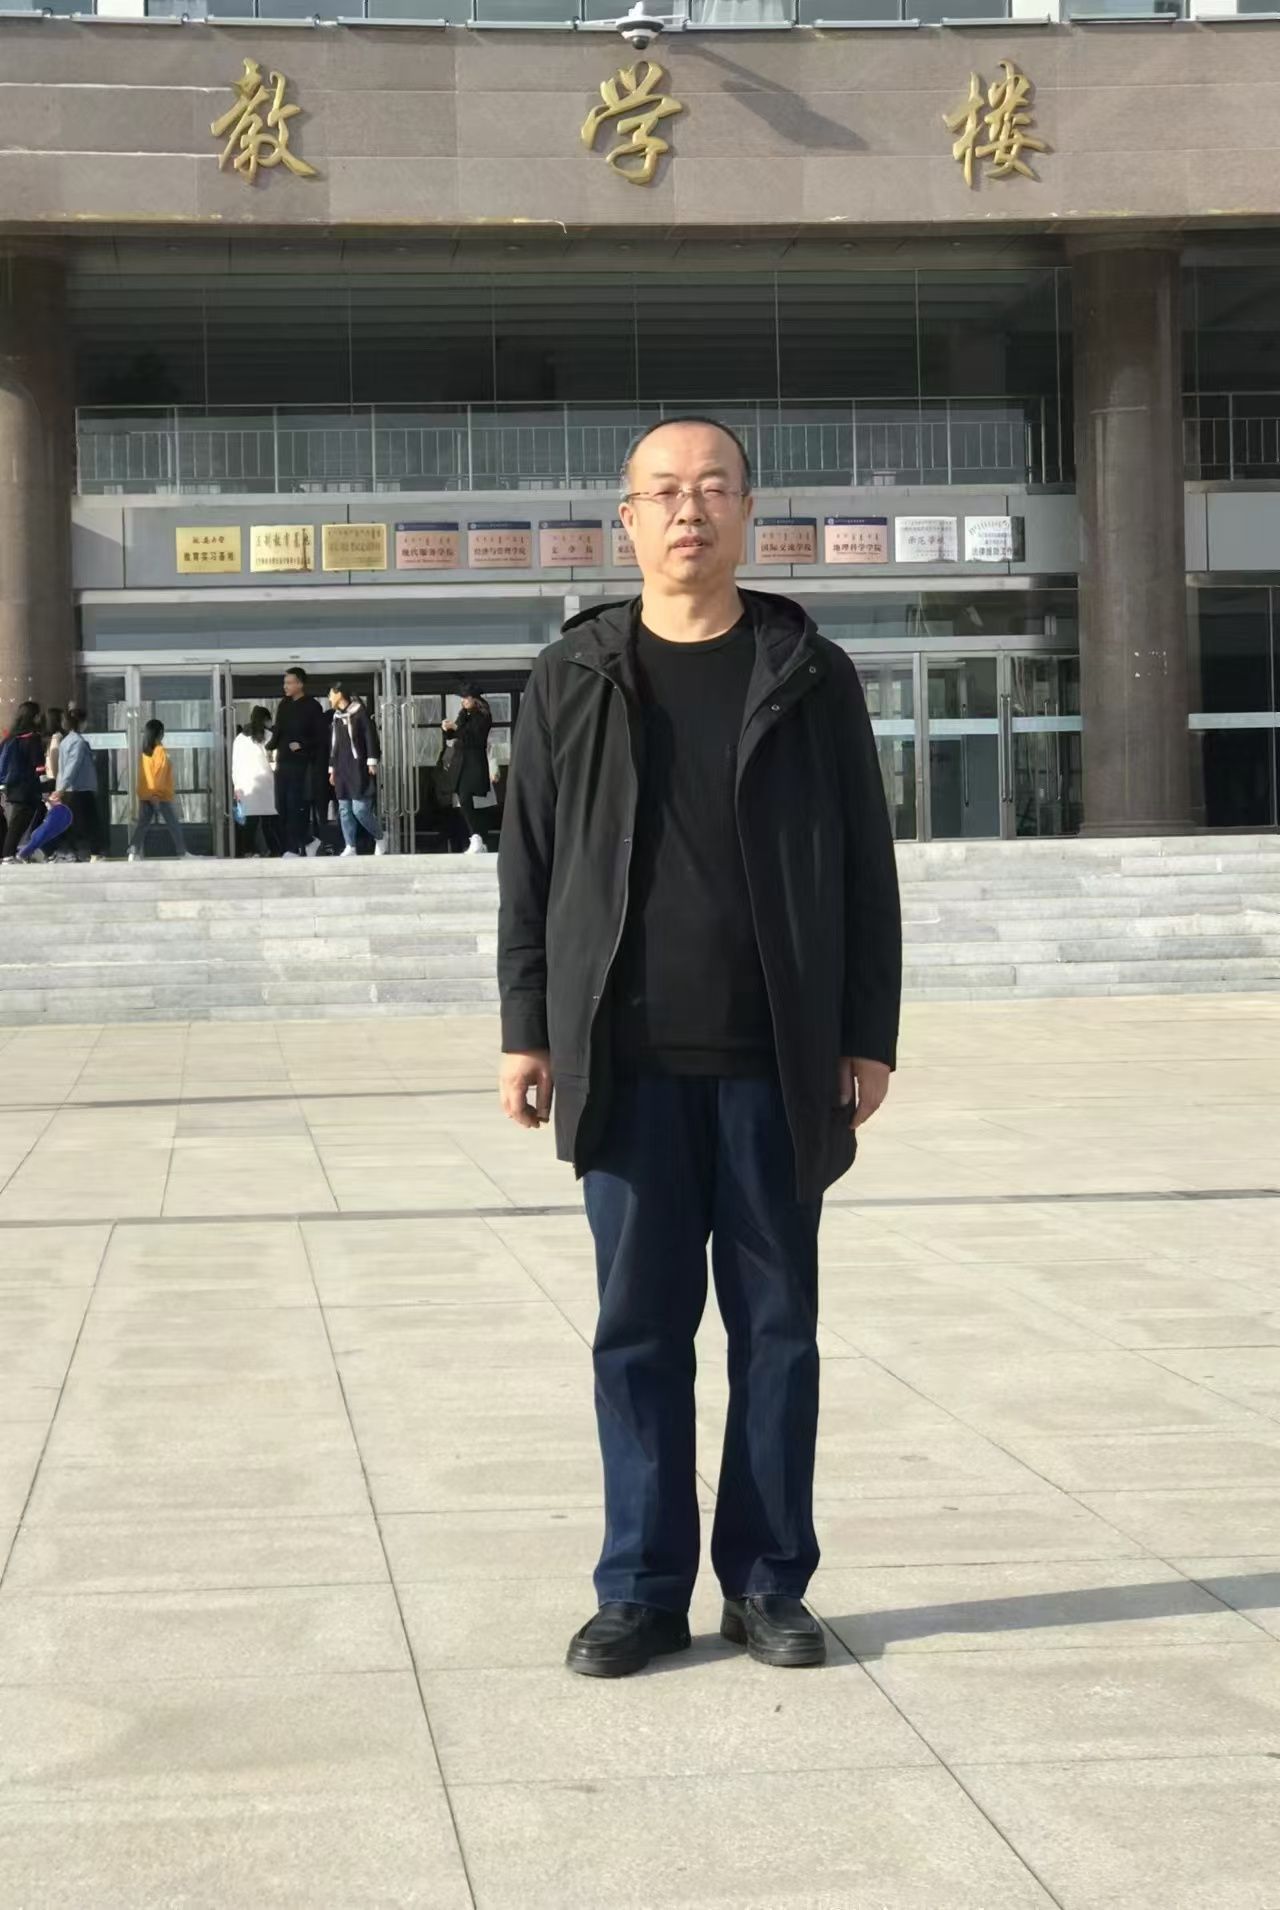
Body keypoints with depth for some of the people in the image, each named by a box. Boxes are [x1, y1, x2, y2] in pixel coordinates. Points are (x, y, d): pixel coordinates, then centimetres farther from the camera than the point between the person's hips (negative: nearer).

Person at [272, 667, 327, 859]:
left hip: (302, 764, -7)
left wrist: (302, 744, -19)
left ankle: (294, 849, -2)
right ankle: (308, 841, 18)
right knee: (282, 806, 6)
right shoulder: (284, 704, 14)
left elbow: (320, 737, -8)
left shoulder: (312, 707, -5)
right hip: (284, 762, 7)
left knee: (297, 806, -7)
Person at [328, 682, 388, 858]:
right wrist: (332, 768, 19)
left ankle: (380, 836, 9)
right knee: (344, 810, 3)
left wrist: (372, 762, -14)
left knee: (360, 809, -12)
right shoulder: (336, 717, 16)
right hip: (342, 769, 7)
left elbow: (370, 736, -9)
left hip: (359, 768, -7)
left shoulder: (359, 712, -5)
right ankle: (350, 848, 5)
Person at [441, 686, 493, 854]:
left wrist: (456, 728, -21)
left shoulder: (483, 716, -5)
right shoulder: (464, 714, 14)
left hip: (474, 763, -7)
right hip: (460, 762, 7)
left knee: (465, 801, -19)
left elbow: (474, 738, -16)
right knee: (465, 803, 5)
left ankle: (477, 839, -21)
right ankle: (476, 841, 9)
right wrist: (447, 729, -3)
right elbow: (455, 735, 17)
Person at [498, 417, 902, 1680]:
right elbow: (528, 865, 7)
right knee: (639, 1326, 4)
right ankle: (642, 1589, 13)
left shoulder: (810, 677, 5)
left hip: (776, 1060, 0)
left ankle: (767, 1583, 15)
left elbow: (865, 868, 4)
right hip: (631, 1061, 0)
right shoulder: (572, 679, 6)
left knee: (775, 1323, 5)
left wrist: (869, 1034, -1)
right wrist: (526, 1029, 0)